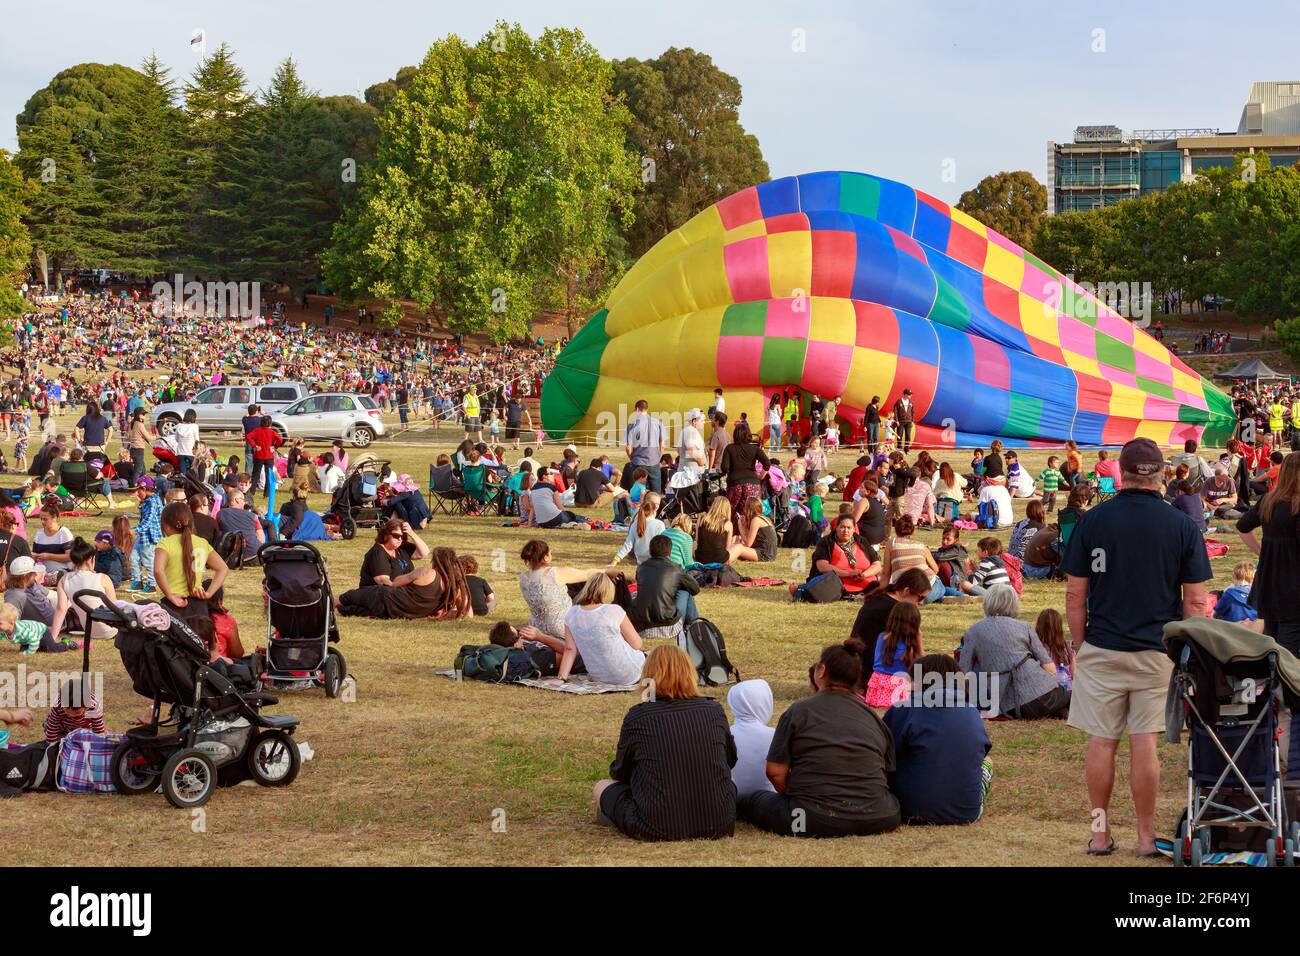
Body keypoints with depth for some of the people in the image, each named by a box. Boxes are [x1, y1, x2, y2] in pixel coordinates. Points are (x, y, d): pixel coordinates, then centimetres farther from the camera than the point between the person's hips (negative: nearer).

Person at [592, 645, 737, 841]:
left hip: (657, 829, -1)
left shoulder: (637, 716, -6)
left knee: (601, 787, 22)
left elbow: (619, 773, 9)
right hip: (719, 825, 2)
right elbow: (731, 760, 18)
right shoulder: (714, 710, 1)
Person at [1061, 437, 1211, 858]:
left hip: (1101, 649, 0)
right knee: (1144, 744, 3)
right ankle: (1146, 837, 10)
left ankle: (1100, 833, 14)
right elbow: (1195, 601, -1)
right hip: (1158, 651, 0)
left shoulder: (1092, 520, -3)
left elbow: (1075, 595, -1)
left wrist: (1079, 645, 10)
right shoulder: (1182, 526, -3)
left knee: (1101, 742, 7)